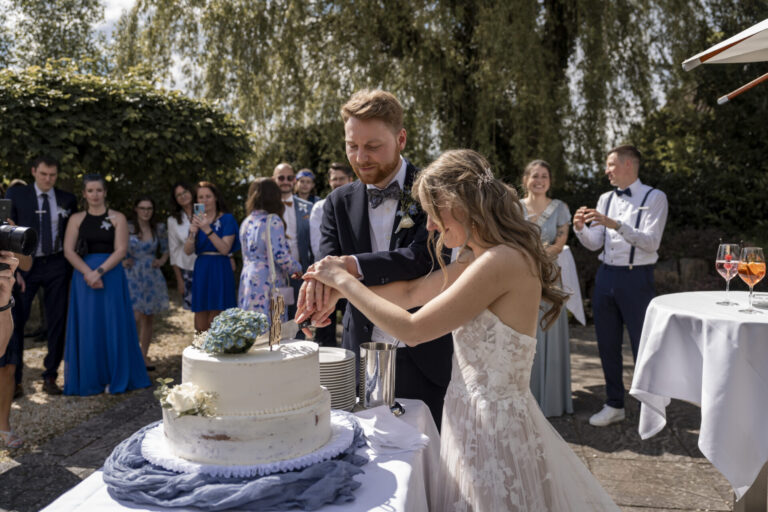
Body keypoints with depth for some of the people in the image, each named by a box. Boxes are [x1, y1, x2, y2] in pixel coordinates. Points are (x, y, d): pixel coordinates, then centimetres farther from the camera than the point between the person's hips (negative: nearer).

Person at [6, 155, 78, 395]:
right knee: (16, 321, -1)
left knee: (57, 323, 5)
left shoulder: (68, 200, 5)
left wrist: (71, 271, 6)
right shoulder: (16, 194, 1)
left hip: (56, 266, 2)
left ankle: (50, 376, 18)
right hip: (26, 265, -1)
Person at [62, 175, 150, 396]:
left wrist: (99, 271, -16)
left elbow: (121, 250, -5)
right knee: (87, 327, 4)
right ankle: (89, 380, 13)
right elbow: (68, 251, 0)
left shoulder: (117, 218, 4)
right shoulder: (76, 219, 8)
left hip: (112, 276, -1)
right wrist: (88, 273, -14)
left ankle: (115, 378, 11)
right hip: (83, 276, 1)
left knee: (113, 326, 1)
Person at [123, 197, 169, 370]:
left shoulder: (159, 228, 6)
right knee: (136, 317, -13)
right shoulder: (127, 228, -2)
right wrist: (122, 261, -8)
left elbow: (166, 249, 18)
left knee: (148, 318, 7)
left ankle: (144, 356, 18)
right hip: (132, 276, -3)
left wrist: (161, 261, 2)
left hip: (152, 276, 3)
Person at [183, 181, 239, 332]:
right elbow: (188, 251, 6)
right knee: (200, 328, 5)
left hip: (220, 270, -5)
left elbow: (225, 249, -13)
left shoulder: (226, 219, -1)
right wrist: (192, 233, -12)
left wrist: (208, 230, -22)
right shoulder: (198, 220, 14)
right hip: (200, 270, 5)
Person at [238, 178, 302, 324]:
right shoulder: (272, 221, -10)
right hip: (267, 283, -7)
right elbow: (281, 255, -16)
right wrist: (297, 269, 1)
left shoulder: (246, 223, 12)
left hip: (247, 281, 8)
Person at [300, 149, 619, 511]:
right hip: (475, 418, 8)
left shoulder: (502, 262, -24)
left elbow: (412, 330, -22)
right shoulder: (476, 259, 4)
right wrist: (340, 289, 5)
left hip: (495, 427, -8)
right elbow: (412, 293, 12)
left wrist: (345, 281, -12)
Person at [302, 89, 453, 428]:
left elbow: (424, 258, -22)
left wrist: (354, 266, -34)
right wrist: (322, 286, -28)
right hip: (361, 356, 3)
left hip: (424, 359, -3)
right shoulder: (339, 202, 4)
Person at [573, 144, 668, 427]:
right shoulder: (606, 199, 10)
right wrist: (580, 228, -10)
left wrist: (614, 224, -29)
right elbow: (594, 244, 10)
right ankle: (614, 405, 29)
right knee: (607, 345, 13)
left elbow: (651, 242, -18)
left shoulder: (654, 198, -6)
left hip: (636, 278, -6)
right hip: (606, 275, 6)